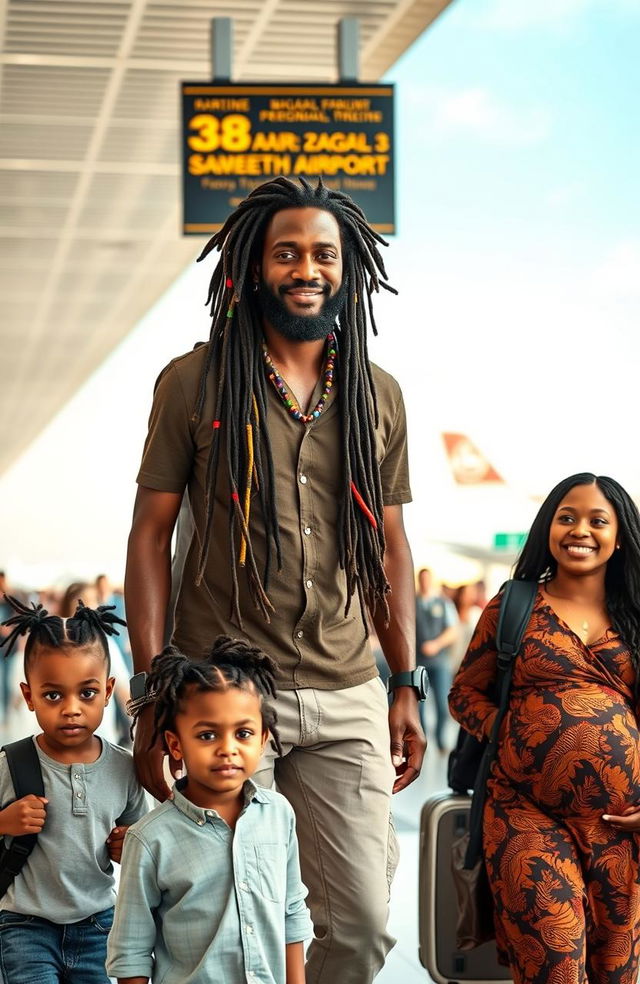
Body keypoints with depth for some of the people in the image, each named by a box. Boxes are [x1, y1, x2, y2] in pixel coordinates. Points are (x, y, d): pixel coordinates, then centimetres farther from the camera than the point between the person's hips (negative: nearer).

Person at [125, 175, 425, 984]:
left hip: (347, 701, 3)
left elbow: (390, 547, 15)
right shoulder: (194, 382, 0)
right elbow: (150, 536, 0)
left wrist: (405, 687, 9)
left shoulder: (377, 394, 10)